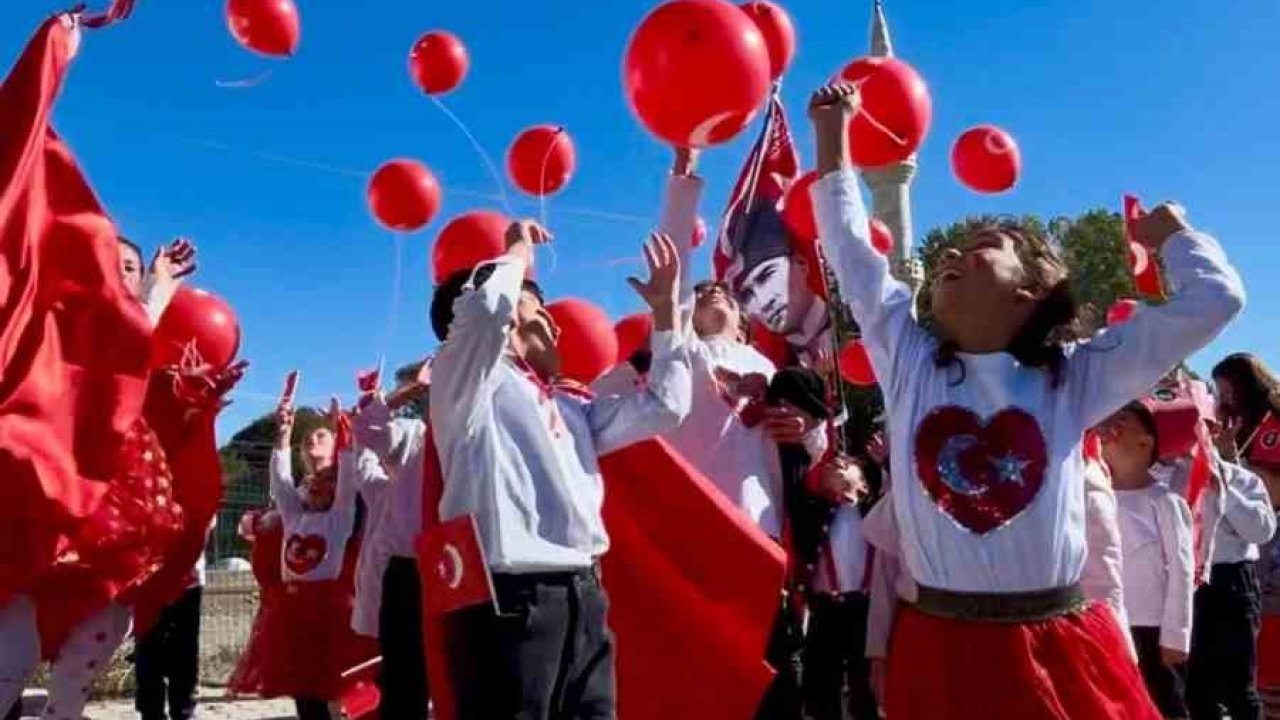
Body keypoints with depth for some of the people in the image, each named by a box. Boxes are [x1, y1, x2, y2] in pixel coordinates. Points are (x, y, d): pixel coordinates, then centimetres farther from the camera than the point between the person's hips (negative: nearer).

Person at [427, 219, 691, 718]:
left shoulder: (567, 403, 23)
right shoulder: (465, 380, 2)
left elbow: (662, 407, 26)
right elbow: (483, 306, -19)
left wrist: (664, 310, 27)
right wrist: (520, 252, 2)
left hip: (581, 594, 8)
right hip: (508, 596, -7)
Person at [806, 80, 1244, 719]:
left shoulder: (1075, 378, 2)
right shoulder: (909, 363, 5)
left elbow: (1214, 299, 2)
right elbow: (852, 252, 7)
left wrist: (1170, 232, 17)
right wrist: (833, 134, 11)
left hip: (1058, 651, 0)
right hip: (939, 647, 1)